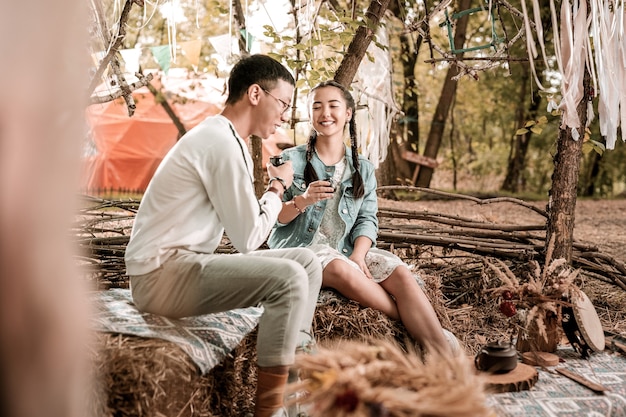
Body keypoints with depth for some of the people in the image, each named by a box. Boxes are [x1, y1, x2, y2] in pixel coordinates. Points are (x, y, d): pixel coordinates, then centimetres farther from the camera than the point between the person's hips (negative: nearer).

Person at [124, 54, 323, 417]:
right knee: (288, 277, -26)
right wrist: (278, 186, -3)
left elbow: (243, 223, 12)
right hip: (161, 274, -10)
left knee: (306, 261, 6)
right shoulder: (223, 143, -17)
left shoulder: (227, 139, 15)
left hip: (185, 262, 10)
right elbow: (250, 238, -15)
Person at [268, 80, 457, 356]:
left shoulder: (362, 168, 11)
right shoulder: (291, 160, 2)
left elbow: (367, 219, 3)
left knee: (400, 273, -23)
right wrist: (302, 201, -24)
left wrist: (358, 255, -17)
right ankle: (413, 323, -22)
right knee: (340, 269, -36)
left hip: (347, 249, 4)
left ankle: (444, 357, -25)